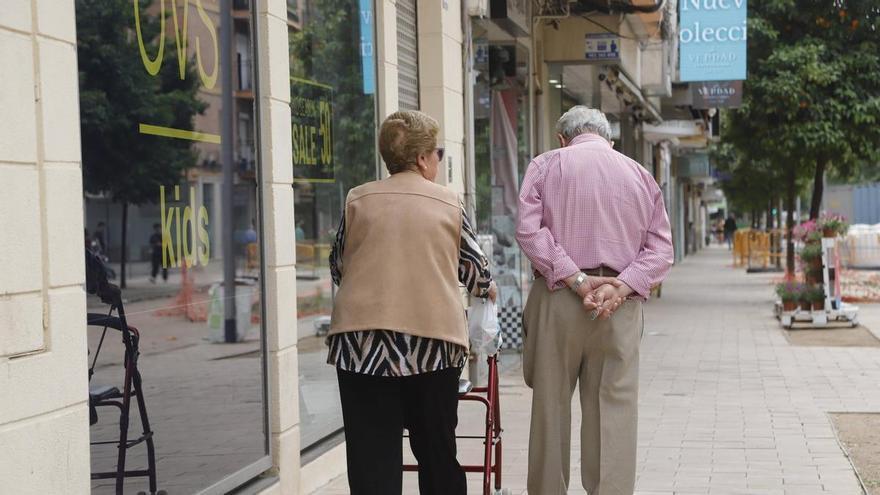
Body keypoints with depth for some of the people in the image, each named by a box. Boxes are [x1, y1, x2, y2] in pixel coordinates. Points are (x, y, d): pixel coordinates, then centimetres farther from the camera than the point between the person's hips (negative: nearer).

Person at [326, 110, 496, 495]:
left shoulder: (358, 200, 9)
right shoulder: (449, 203, 7)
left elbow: (338, 266, 17)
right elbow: (473, 264, 16)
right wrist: (487, 288, 39)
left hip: (362, 339, 0)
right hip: (433, 336, 0)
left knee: (373, 455, 1)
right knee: (436, 450, 13)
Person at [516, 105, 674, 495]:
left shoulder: (546, 165, 6)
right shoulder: (640, 175, 14)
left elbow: (529, 229, -8)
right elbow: (660, 248, 5)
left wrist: (576, 279, -11)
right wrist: (621, 286, -7)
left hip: (557, 298, -1)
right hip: (621, 303, 1)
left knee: (551, 405, 7)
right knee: (615, 409, 1)